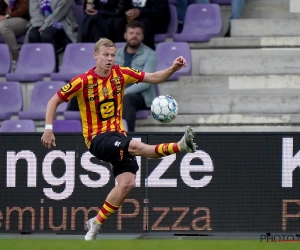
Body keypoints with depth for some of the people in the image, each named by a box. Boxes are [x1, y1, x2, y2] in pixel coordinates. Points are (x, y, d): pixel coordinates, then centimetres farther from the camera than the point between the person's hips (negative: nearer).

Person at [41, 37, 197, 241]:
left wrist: (173, 69, -15)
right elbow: (54, 101, -3)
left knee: (127, 182, -11)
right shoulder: (83, 81, -11)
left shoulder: (120, 74, 1)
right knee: (136, 146, -32)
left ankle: (96, 223, 2)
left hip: (117, 134, 5)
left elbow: (154, 78, 3)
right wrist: (49, 129, -11)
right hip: (97, 138, -5)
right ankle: (180, 146, -41)